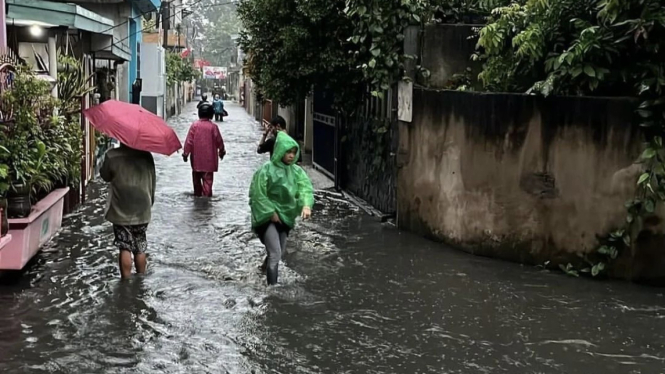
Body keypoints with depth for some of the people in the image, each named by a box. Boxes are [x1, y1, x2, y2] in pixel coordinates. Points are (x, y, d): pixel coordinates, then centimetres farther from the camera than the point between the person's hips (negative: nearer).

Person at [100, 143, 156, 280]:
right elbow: (153, 181, 4)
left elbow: (105, 176, 3)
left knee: (125, 249, 4)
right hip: (142, 212, 2)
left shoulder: (112, 156, -12)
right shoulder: (146, 156, -4)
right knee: (140, 249, 13)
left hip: (121, 212, -2)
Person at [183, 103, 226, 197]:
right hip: (209, 158, -2)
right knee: (207, 178, 0)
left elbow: (189, 141, -6)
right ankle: (207, 195, -7)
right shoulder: (213, 126, -8)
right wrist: (222, 151, 16)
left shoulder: (194, 125, -5)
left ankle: (197, 194, 26)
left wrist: (186, 153, 3)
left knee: (196, 177, 17)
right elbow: (219, 141, -1)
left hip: (196, 158, 2)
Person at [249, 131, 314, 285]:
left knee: (278, 253, 17)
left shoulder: (296, 171, 1)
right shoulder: (266, 170, -15)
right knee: (275, 254, -15)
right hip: (268, 217, -6)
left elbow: (306, 188, -12)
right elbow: (257, 194, -14)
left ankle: (265, 269, 45)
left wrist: (306, 205, -32)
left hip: (285, 217, 6)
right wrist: (271, 212, -15)